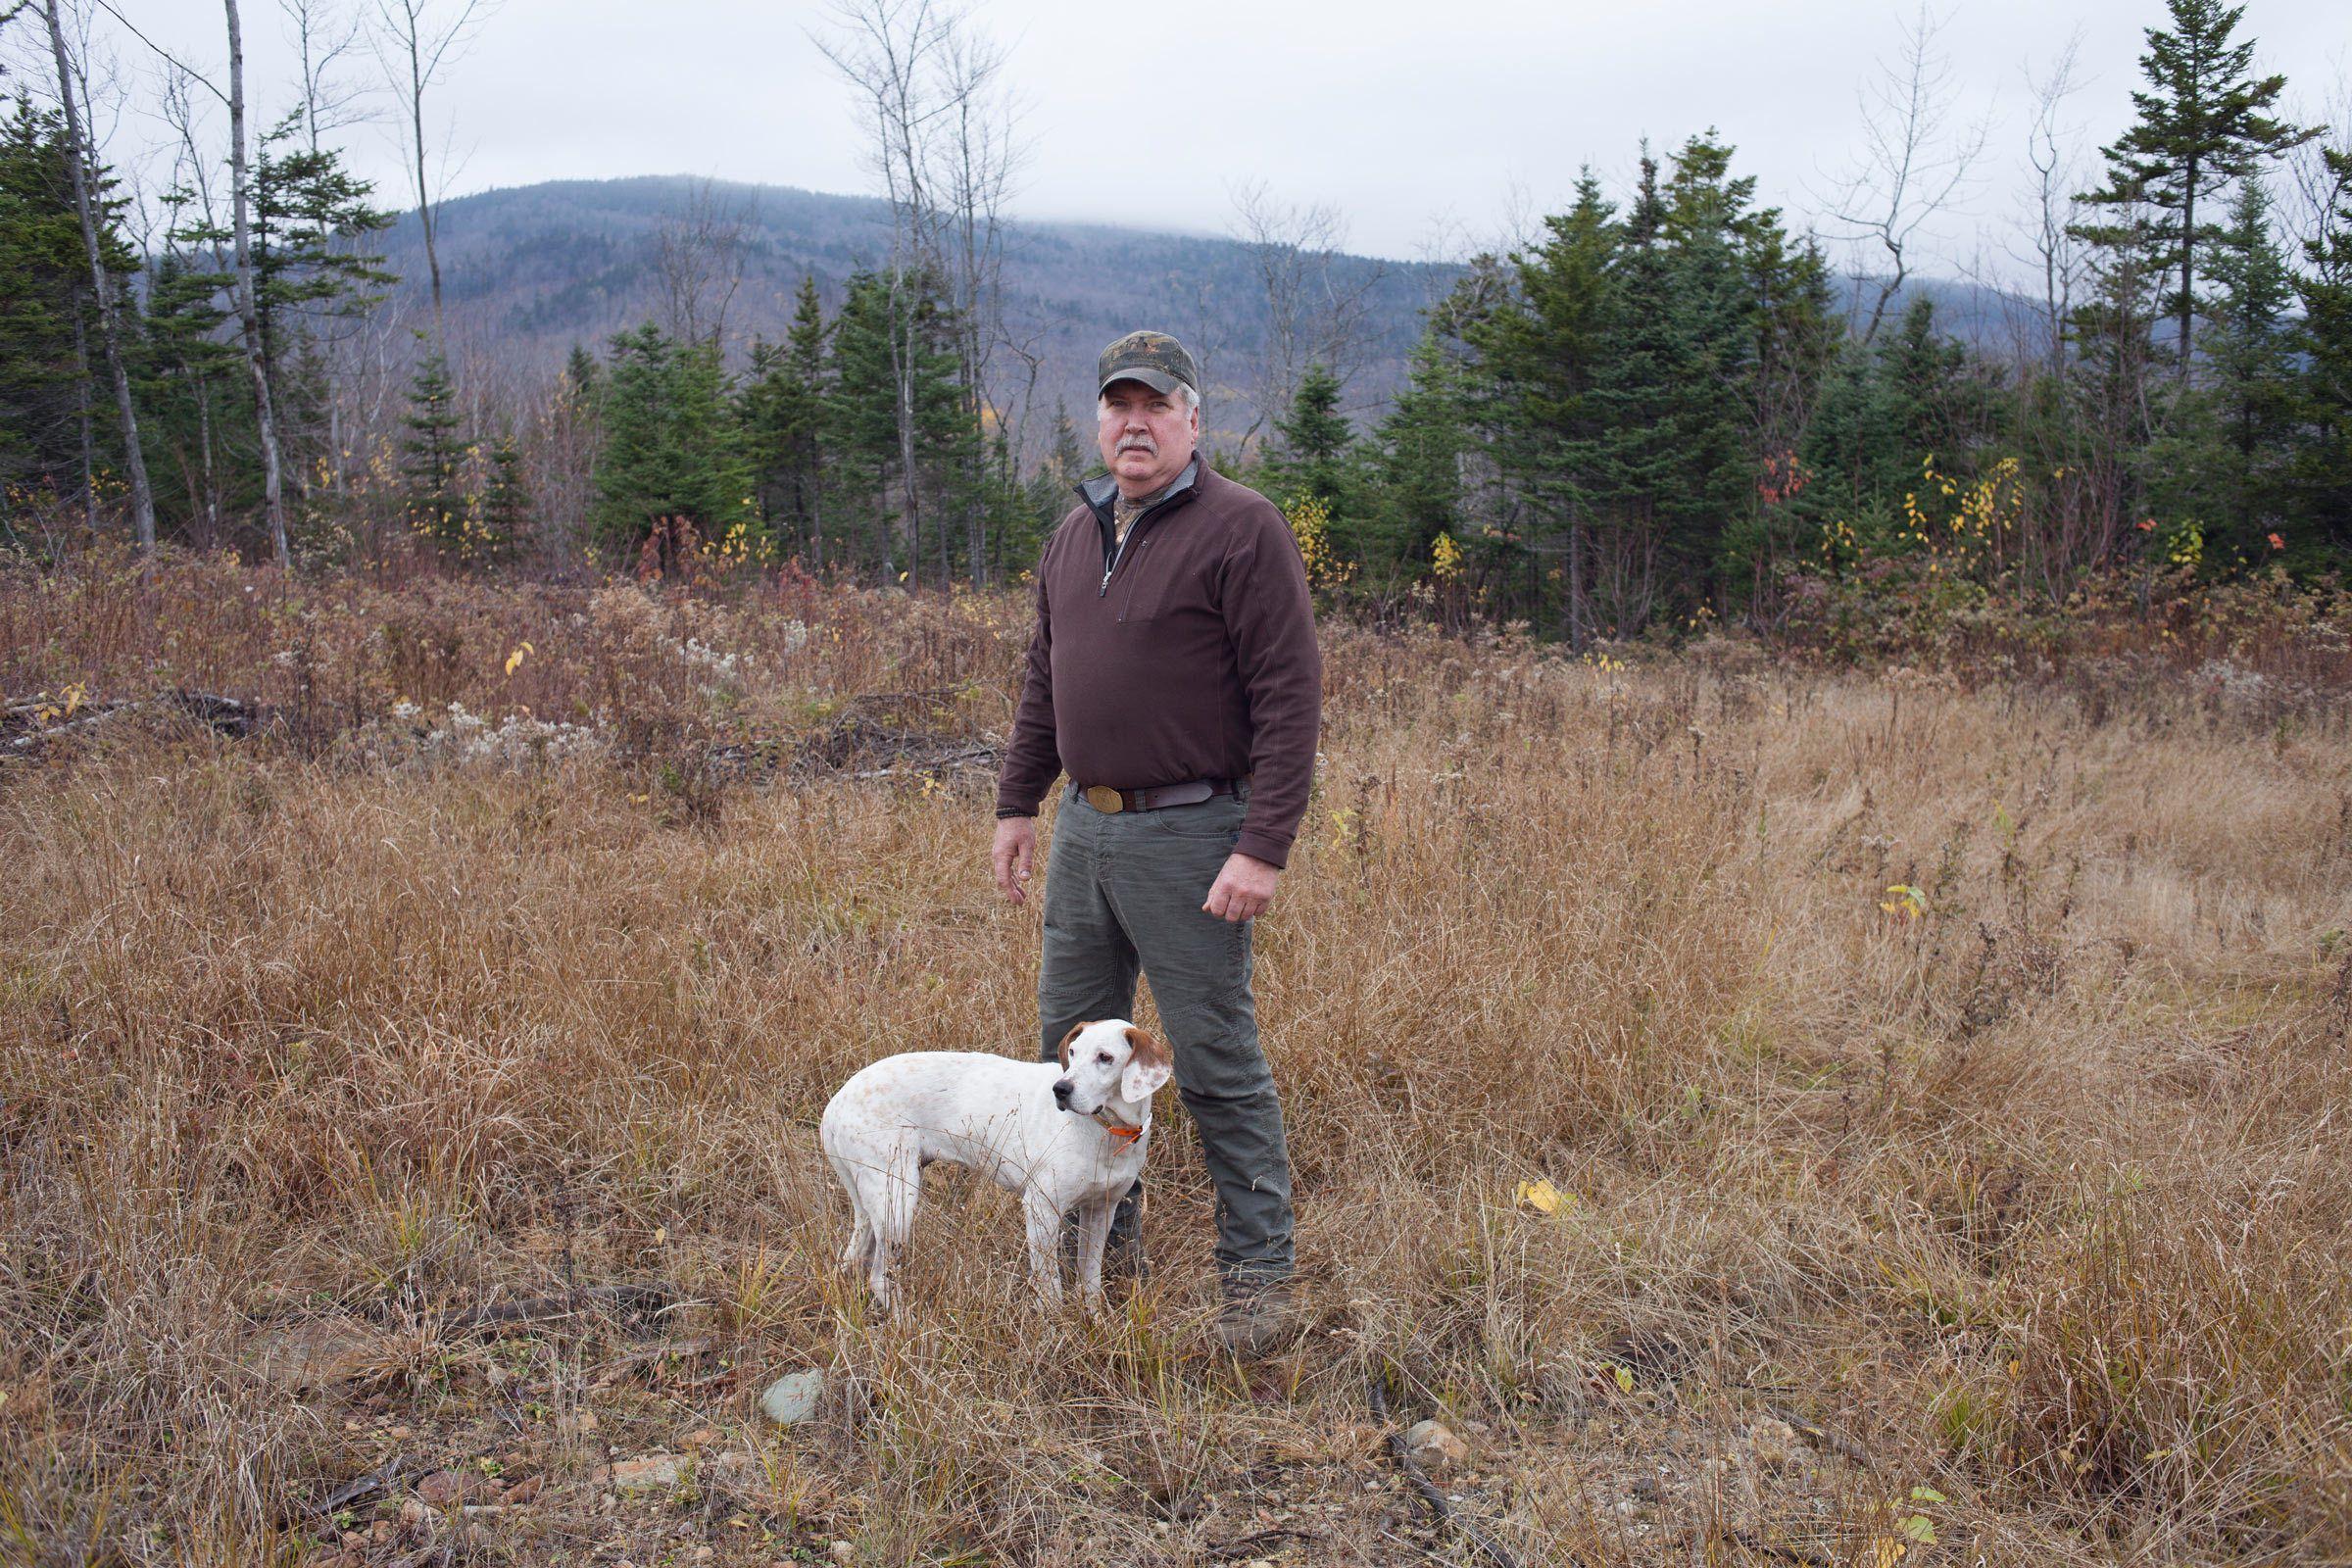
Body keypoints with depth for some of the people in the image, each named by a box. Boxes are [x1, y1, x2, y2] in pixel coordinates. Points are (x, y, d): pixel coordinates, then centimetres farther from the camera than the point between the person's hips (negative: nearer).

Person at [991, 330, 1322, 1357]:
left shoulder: (1240, 529, -10)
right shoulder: (1076, 535, 14)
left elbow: (1290, 698, -15)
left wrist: (1262, 849, -20)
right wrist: (1016, 802, 18)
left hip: (1186, 836, -8)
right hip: (1084, 827, 8)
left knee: (1218, 1064, -2)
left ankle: (1257, 1274, 11)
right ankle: (1102, 1242, 31)